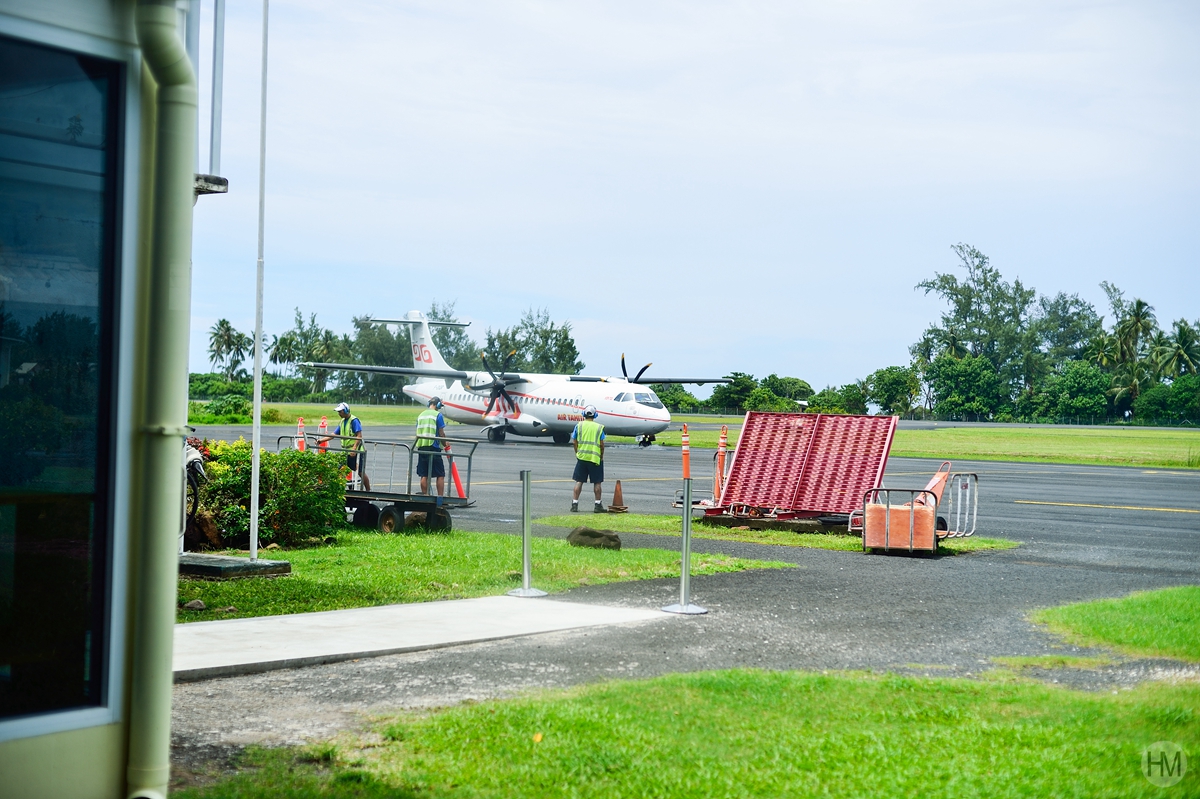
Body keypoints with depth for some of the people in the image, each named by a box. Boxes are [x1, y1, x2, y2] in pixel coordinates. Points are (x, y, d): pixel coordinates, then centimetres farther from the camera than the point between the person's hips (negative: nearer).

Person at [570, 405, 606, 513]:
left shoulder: (579, 426, 1)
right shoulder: (599, 427, -2)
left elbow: (574, 442, 2)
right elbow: (602, 444, -4)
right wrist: (602, 456, 9)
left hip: (581, 457, 1)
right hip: (595, 458, -1)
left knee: (579, 481, 7)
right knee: (597, 482, 6)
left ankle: (574, 504, 6)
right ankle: (598, 505, 8)